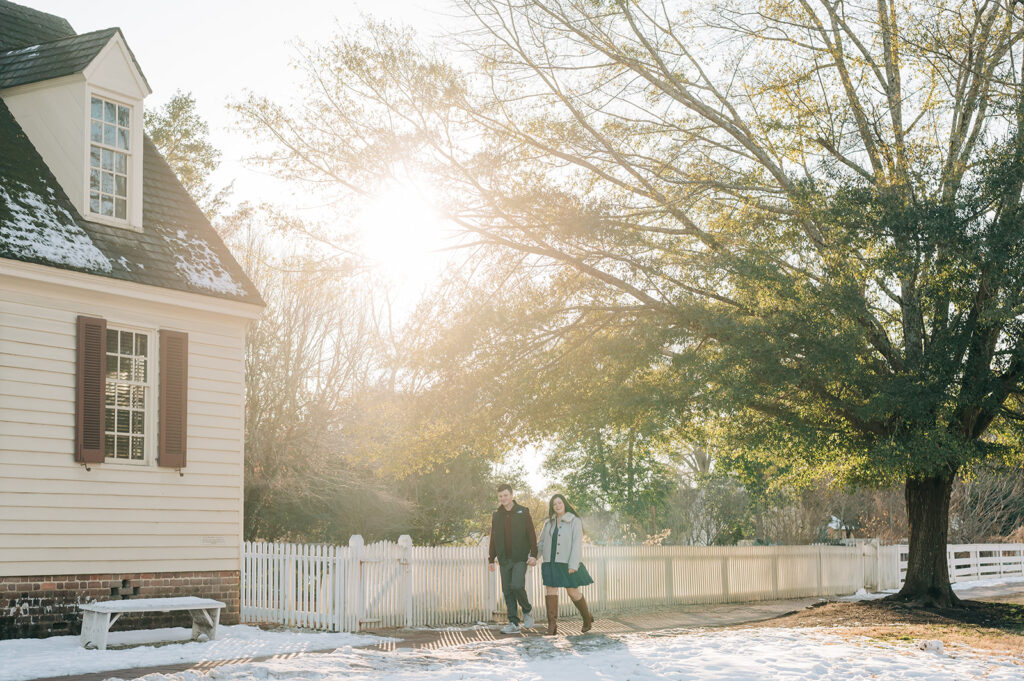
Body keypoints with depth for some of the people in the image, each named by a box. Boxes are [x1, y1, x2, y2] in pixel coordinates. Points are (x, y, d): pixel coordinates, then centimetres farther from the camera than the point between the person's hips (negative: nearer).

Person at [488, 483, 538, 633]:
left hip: (520, 558, -4)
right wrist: (491, 559, 12)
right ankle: (513, 623, 6)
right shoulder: (496, 515, 11)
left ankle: (527, 610, 8)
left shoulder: (523, 512, 1)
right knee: (507, 591, 2)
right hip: (504, 559, 4)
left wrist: (533, 555, -9)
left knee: (517, 586, -18)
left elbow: (532, 535, -1)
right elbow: (493, 539, 16)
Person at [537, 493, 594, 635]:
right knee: (550, 590, -7)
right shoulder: (549, 522, 10)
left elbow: (577, 543, -13)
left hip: (567, 563, -4)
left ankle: (587, 618, 25)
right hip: (551, 562, 4)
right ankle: (552, 626, -9)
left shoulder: (574, 521, -6)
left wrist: (573, 564, -21)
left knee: (573, 592, 1)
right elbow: (541, 543, 17)